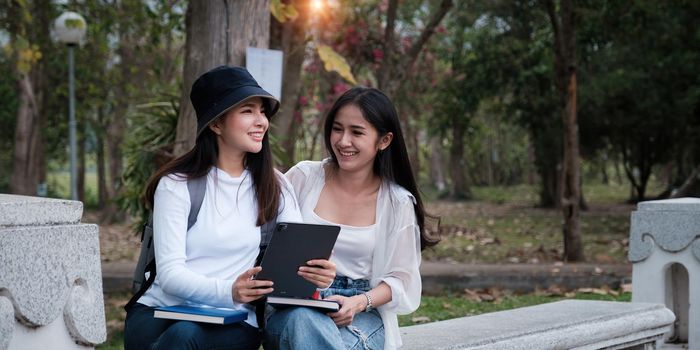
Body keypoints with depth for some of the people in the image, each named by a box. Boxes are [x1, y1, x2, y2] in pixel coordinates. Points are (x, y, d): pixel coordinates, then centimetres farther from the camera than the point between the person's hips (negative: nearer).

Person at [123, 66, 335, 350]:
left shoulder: (273, 186, 10)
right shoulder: (177, 185, 0)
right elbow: (170, 273, -9)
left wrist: (318, 274, -24)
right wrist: (228, 291, -28)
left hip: (232, 321, 1)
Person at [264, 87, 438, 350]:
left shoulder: (398, 203, 6)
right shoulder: (304, 177, 7)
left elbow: (400, 279, 5)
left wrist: (359, 303, -14)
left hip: (362, 316, -1)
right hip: (293, 306, 1)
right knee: (305, 321, -38)